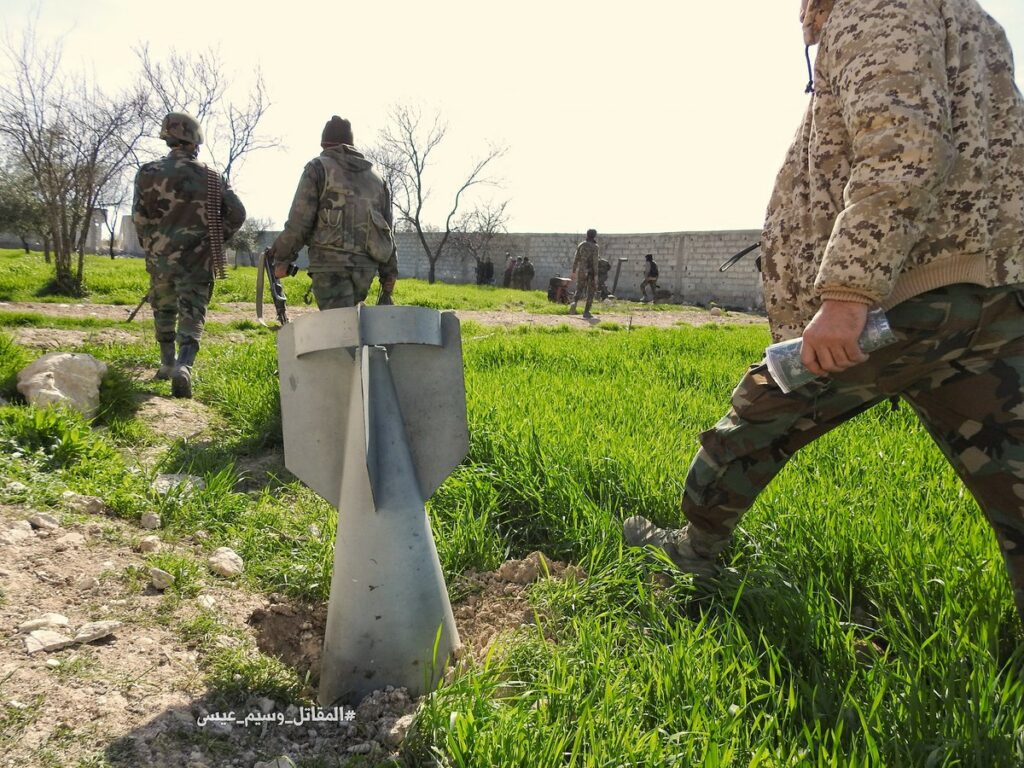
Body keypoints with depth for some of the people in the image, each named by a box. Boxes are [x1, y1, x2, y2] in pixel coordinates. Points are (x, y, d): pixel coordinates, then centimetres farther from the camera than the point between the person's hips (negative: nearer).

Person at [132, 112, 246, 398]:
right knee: (192, 315, -3)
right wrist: (216, 239, 13)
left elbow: (140, 217, -5)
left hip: (161, 257, 1)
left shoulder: (149, 173, -2)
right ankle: (183, 367, -24)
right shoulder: (211, 177, 2)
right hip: (197, 259, -1)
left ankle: (168, 364, 33)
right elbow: (237, 214, 0)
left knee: (164, 311, 21)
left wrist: (150, 246, 11)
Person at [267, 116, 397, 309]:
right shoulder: (375, 178, 20)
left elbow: (299, 222, -4)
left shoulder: (318, 168, 5)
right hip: (366, 268, 5)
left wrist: (282, 259, 7)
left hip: (331, 265, -5)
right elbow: (387, 233, 18)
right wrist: (388, 280, 20)